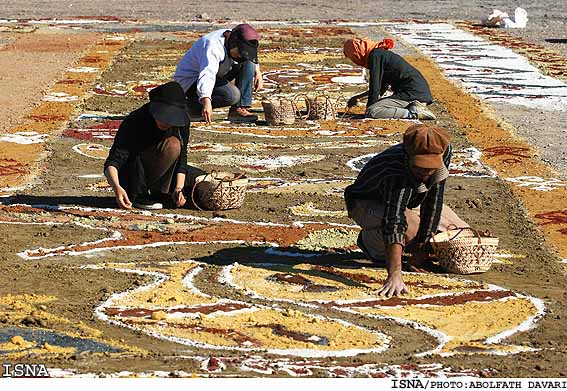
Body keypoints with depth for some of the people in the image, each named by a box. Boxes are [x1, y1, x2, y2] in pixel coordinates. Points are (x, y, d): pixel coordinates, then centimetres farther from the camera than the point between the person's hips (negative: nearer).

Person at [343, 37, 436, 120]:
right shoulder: (380, 53, 20)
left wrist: (368, 109, 0)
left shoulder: (375, 56, -10)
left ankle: (413, 113, -18)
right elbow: (383, 86, 32)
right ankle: (414, 108, 8)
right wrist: (359, 97, 38)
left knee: (371, 112, -18)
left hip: (412, 93, -10)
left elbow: (374, 87, -12)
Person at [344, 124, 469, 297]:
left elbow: (433, 203, -22)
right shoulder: (396, 173, -45)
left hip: (411, 203, 6)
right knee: (413, 228, -37)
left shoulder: (444, 152, -27)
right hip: (368, 203, -6)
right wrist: (395, 276, -65)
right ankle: (370, 240, -6)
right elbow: (394, 221, -55)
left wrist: (421, 250, -25)